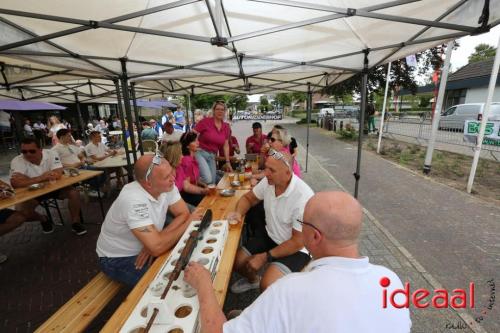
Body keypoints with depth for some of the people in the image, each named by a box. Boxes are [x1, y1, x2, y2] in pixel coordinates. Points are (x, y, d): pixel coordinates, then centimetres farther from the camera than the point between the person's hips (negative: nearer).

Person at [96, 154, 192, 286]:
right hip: (119, 260, -5)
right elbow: (157, 247, -38)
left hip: (144, 247, 6)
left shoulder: (167, 185, -16)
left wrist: (157, 239, -24)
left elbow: (184, 214, -9)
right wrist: (188, 222, -24)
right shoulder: (133, 200, -36)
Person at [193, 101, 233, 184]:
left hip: (212, 156, 6)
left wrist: (228, 162, 10)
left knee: (213, 182, 6)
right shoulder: (205, 121, -11)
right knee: (208, 179, -23)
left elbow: (226, 145, 11)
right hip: (200, 153, -5)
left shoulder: (226, 127, 5)